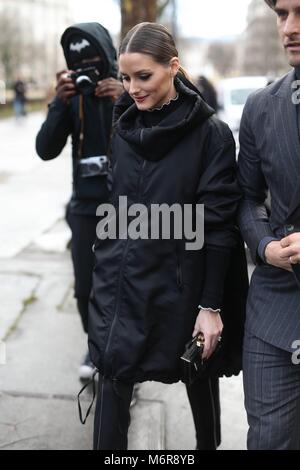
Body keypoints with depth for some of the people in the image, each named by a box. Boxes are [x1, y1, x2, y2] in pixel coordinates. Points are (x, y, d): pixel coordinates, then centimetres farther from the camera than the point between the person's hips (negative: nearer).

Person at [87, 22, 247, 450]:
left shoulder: (210, 134, -10)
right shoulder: (123, 128, 4)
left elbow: (219, 225, -11)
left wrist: (211, 304, -12)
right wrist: (102, 276, 14)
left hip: (180, 284, -3)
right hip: (118, 284, 4)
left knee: (198, 378, 14)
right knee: (112, 376, 3)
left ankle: (208, 444, 39)